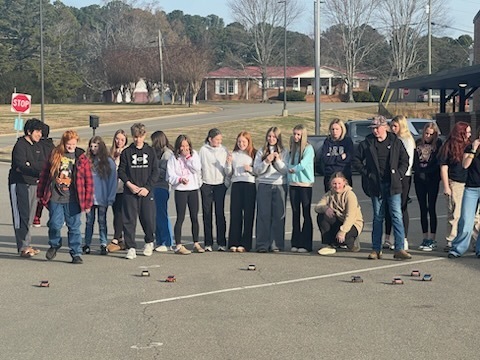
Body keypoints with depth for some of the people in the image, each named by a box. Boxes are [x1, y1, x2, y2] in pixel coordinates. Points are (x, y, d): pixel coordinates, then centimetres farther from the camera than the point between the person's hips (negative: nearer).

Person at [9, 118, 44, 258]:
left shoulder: (37, 146, 13)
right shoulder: (20, 145, -11)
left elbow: (43, 164, 4)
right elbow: (20, 166, -22)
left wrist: (29, 166, -14)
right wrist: (36, 170, -28)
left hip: (33, 184, 8)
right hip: (19, 184, -8)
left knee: (30, 216, 10)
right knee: (22, 215, -8)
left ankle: (26, 245, 17)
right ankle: (23, 247, -6)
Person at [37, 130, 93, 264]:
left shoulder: (81, 158, 0)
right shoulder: (55, 155, 4)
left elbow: (89, 181, 1)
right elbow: (44, 174, 11)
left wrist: (88, 202, -2)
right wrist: (41, 194, 9)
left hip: (73, 200, -1)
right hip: (55, 198, 1)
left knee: (74, 227, 3)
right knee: (55, 224, -1)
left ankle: (76, 253, 13)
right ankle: (54, 246, 27)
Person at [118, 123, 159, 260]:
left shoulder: (150, 151, 7)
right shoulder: (126, 152, 5)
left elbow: (155, 172, 4)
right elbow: (121, 171, 5)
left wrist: (147, 187, -7)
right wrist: (129, 184, -10)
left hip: (147, 191, 0)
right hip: (130, 192, 0)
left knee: (148, 219, -1)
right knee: (129, 220, -4)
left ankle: (149, 242, 25)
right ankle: (131, 248, 2)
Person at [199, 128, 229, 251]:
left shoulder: (224, 150, 6)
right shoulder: (203, 150, 1)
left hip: (220, 184, 1)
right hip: (206, 185, -1)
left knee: (220, 214, -1)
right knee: (207, 214, 2)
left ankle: (222, 242, 4)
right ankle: (208, 243, 6)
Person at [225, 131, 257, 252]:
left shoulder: (254, 154, 6)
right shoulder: (233, 155, 12)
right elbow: (228, 174, 13)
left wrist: (250, 169, -11)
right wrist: (229, 164, -3)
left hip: (250, 185, -2)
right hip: (236, 185, 2)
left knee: (248, 214, -2)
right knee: (235, 214, -1)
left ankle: (245, 244, 2)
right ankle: (234, 243, 2)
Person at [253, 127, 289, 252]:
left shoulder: (284, 152, 8)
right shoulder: (261, 152, 9)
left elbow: (286, 170, 1)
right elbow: (256, 170, 3)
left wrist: (278, 160, -13)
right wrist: (267, 161, -12)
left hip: (280, 185, 0)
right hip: (264, 185, 0)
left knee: (278, 215, -2)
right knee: (263, 215, -3)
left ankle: (276, 244, 2)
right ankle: (262, 244, -1)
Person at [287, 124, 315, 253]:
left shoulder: (308, 148, -3)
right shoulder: (292, 149, 14)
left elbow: (303, 164, -14)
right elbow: (289, 165, 13)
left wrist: (294, 169, -8)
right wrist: (289, 178, 2)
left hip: (305, 184, -5)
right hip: (293, 184, 5)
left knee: (306, 214, -3)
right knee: (295, 214, 7)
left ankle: (306, 244, -2)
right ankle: (295, 243, 11)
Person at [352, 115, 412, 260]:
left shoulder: (396, 142, 4)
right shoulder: (367, 143, 4)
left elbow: (405, 160, 11)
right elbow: (356, 161, 11)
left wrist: (399, 174, 0)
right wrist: (366, 173, 2)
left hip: (393, 185, -1)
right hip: (376, 185, 1)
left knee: (397, 215, -7)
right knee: (378, 217, 7)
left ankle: (399, 249, -7)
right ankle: (376, 249, 12)